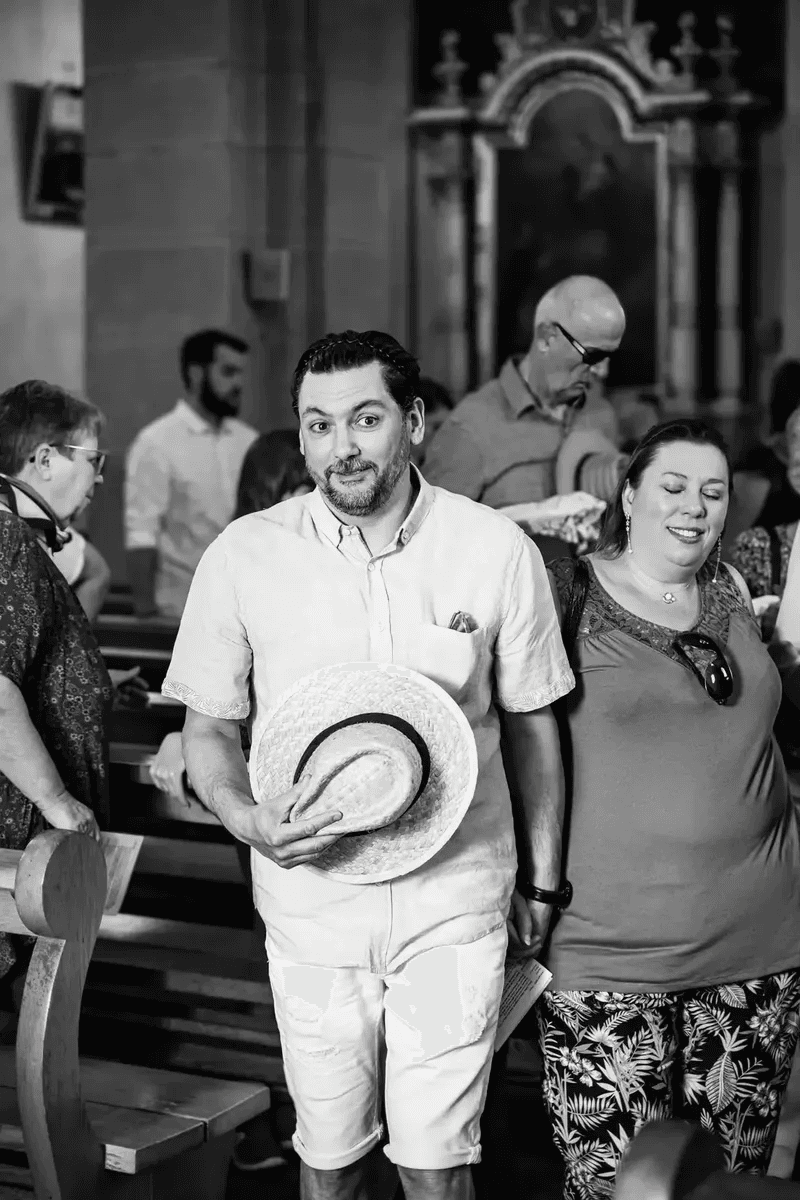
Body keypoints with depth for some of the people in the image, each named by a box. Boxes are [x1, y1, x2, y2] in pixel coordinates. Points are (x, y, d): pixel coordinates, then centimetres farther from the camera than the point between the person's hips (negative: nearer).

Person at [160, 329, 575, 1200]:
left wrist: (542, 883, 11)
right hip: (311, 899, 1)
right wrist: (245, 818, -16)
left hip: (455, 901, 0)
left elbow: (531, 723, 6)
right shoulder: (243, 556, -5)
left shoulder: (498, 550, -5)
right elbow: (208, 727, 4)